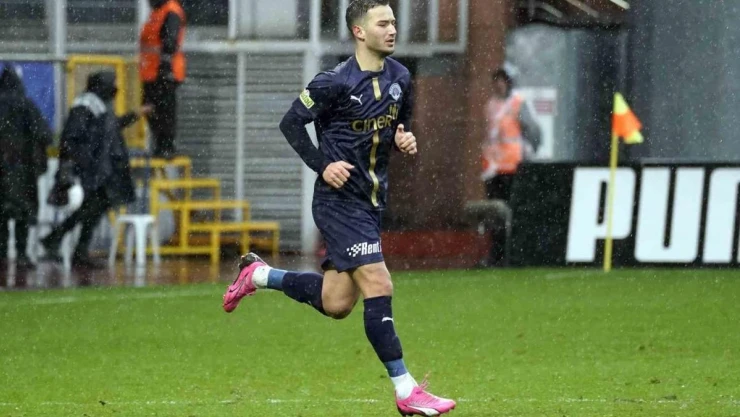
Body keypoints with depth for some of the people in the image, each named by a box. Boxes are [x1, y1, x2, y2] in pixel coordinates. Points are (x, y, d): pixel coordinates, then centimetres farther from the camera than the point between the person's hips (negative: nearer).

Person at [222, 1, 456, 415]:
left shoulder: (400, 78, 6)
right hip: (339, 199, -8)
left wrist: (404, 140, -2)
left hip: (372, 201, 8)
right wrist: (322, 165, -17)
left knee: (335, 303, 9)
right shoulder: (336, 82, -14)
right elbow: (291, 123, -7)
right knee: (379, 287, -16)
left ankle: (259, 275, 31)